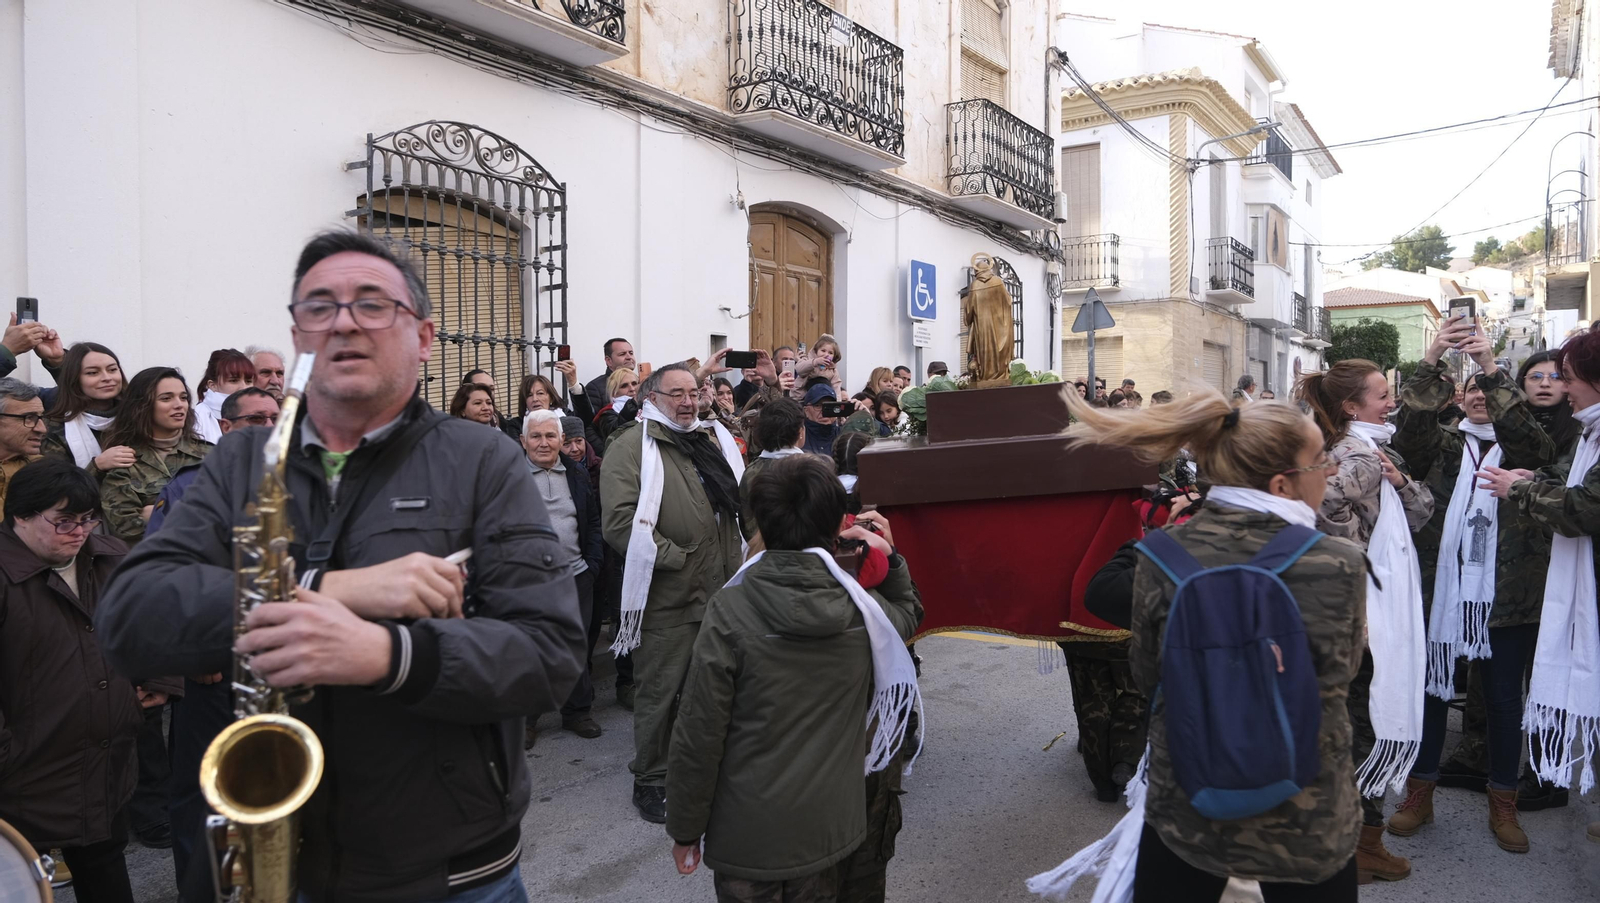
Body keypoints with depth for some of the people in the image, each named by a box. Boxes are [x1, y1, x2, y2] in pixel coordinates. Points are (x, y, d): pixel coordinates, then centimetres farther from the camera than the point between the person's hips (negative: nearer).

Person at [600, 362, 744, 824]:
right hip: (667, 598, -7)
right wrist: (676, 559, -18)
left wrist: (734, 564, 7)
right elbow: (620, 520, -20)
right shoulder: (632, 445, -10)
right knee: (658, 692, 5)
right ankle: (650, 781, 23)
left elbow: (740, 501, 20)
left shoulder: (715, 439, 13)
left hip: (720, 591, 7)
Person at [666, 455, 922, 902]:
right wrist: (891, 559, 6)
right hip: (829, 828, 3)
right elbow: (909, 610, 17)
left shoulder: (729, 610, -20)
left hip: (747, 834, -2)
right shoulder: (863, 608, -11)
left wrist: (685, 831, -5)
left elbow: (699, 735, -16)